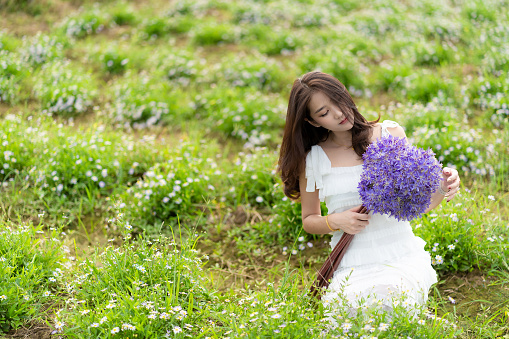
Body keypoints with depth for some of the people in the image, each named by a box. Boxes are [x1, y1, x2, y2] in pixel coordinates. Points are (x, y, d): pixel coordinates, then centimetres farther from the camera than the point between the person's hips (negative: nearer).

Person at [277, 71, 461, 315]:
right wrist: (335, 221, -6)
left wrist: (442, 190, -13)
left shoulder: (390, 134, 4)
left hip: (403, 257, 0)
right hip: (352, 266, 0)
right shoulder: (312, 160, 3)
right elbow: (309, 220, 16)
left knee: (386, 302, -31)